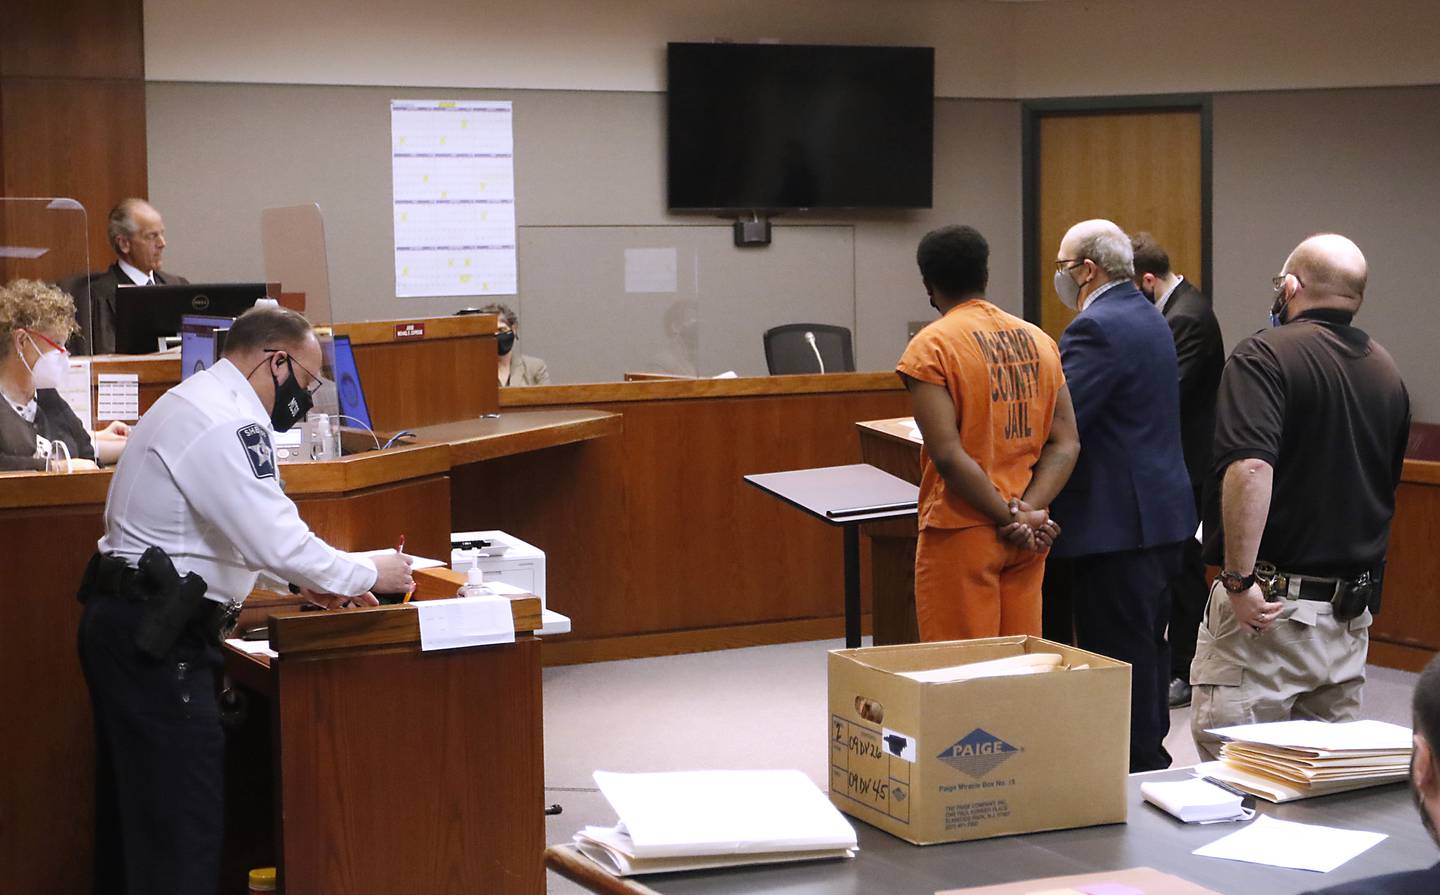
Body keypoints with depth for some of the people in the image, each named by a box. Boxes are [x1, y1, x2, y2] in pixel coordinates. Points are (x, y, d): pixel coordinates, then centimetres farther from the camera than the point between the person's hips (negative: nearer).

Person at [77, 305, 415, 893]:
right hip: (152, 632, -11)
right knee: (182, 820, -9)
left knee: (134, 810, 17)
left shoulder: (197, 404, 16)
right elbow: (276, 540, -23)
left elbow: (237, 528, 26)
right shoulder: (225, 425, -18)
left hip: (128, 621, 11)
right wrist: (367, 575, -10)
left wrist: (307, 580, 16)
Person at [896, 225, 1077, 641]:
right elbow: (1066, 443, 3)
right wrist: (1028, 509, -7)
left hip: (963, 534, -6)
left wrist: (1010, 517, -13)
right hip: (1027, 540, 6)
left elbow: (948, 454, -19)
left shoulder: (931, 346, -10)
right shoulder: (1038, 339, 9)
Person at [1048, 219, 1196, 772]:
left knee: (1120, 661, -4)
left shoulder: (1097, 329, -18)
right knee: (1146, 649, 18)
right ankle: (1151, 757, 28)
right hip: (1160, 513, 10)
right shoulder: (1145, 316, 15)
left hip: (1118, 523, -10)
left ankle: (1134, 772, 0)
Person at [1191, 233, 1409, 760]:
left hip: (1268, 604, -7)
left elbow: (1250, 469, -25)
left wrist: (1239, 578, -22)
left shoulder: (1266, 355, -11)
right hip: (1353, 611, 8)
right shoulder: (1387, 372, 12)